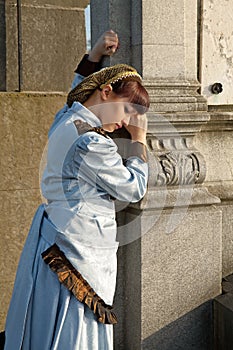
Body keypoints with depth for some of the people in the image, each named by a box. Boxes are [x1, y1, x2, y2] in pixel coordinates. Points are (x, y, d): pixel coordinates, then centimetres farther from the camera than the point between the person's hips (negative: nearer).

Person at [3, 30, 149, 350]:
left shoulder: (66, 120, 9)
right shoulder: (90, 143, -20)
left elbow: (77, 93, 34)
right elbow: (134, 189, -10)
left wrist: (95, 55, 30)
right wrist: (139, 139, 0)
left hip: (55, 239, 10)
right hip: (78, 252, -10)